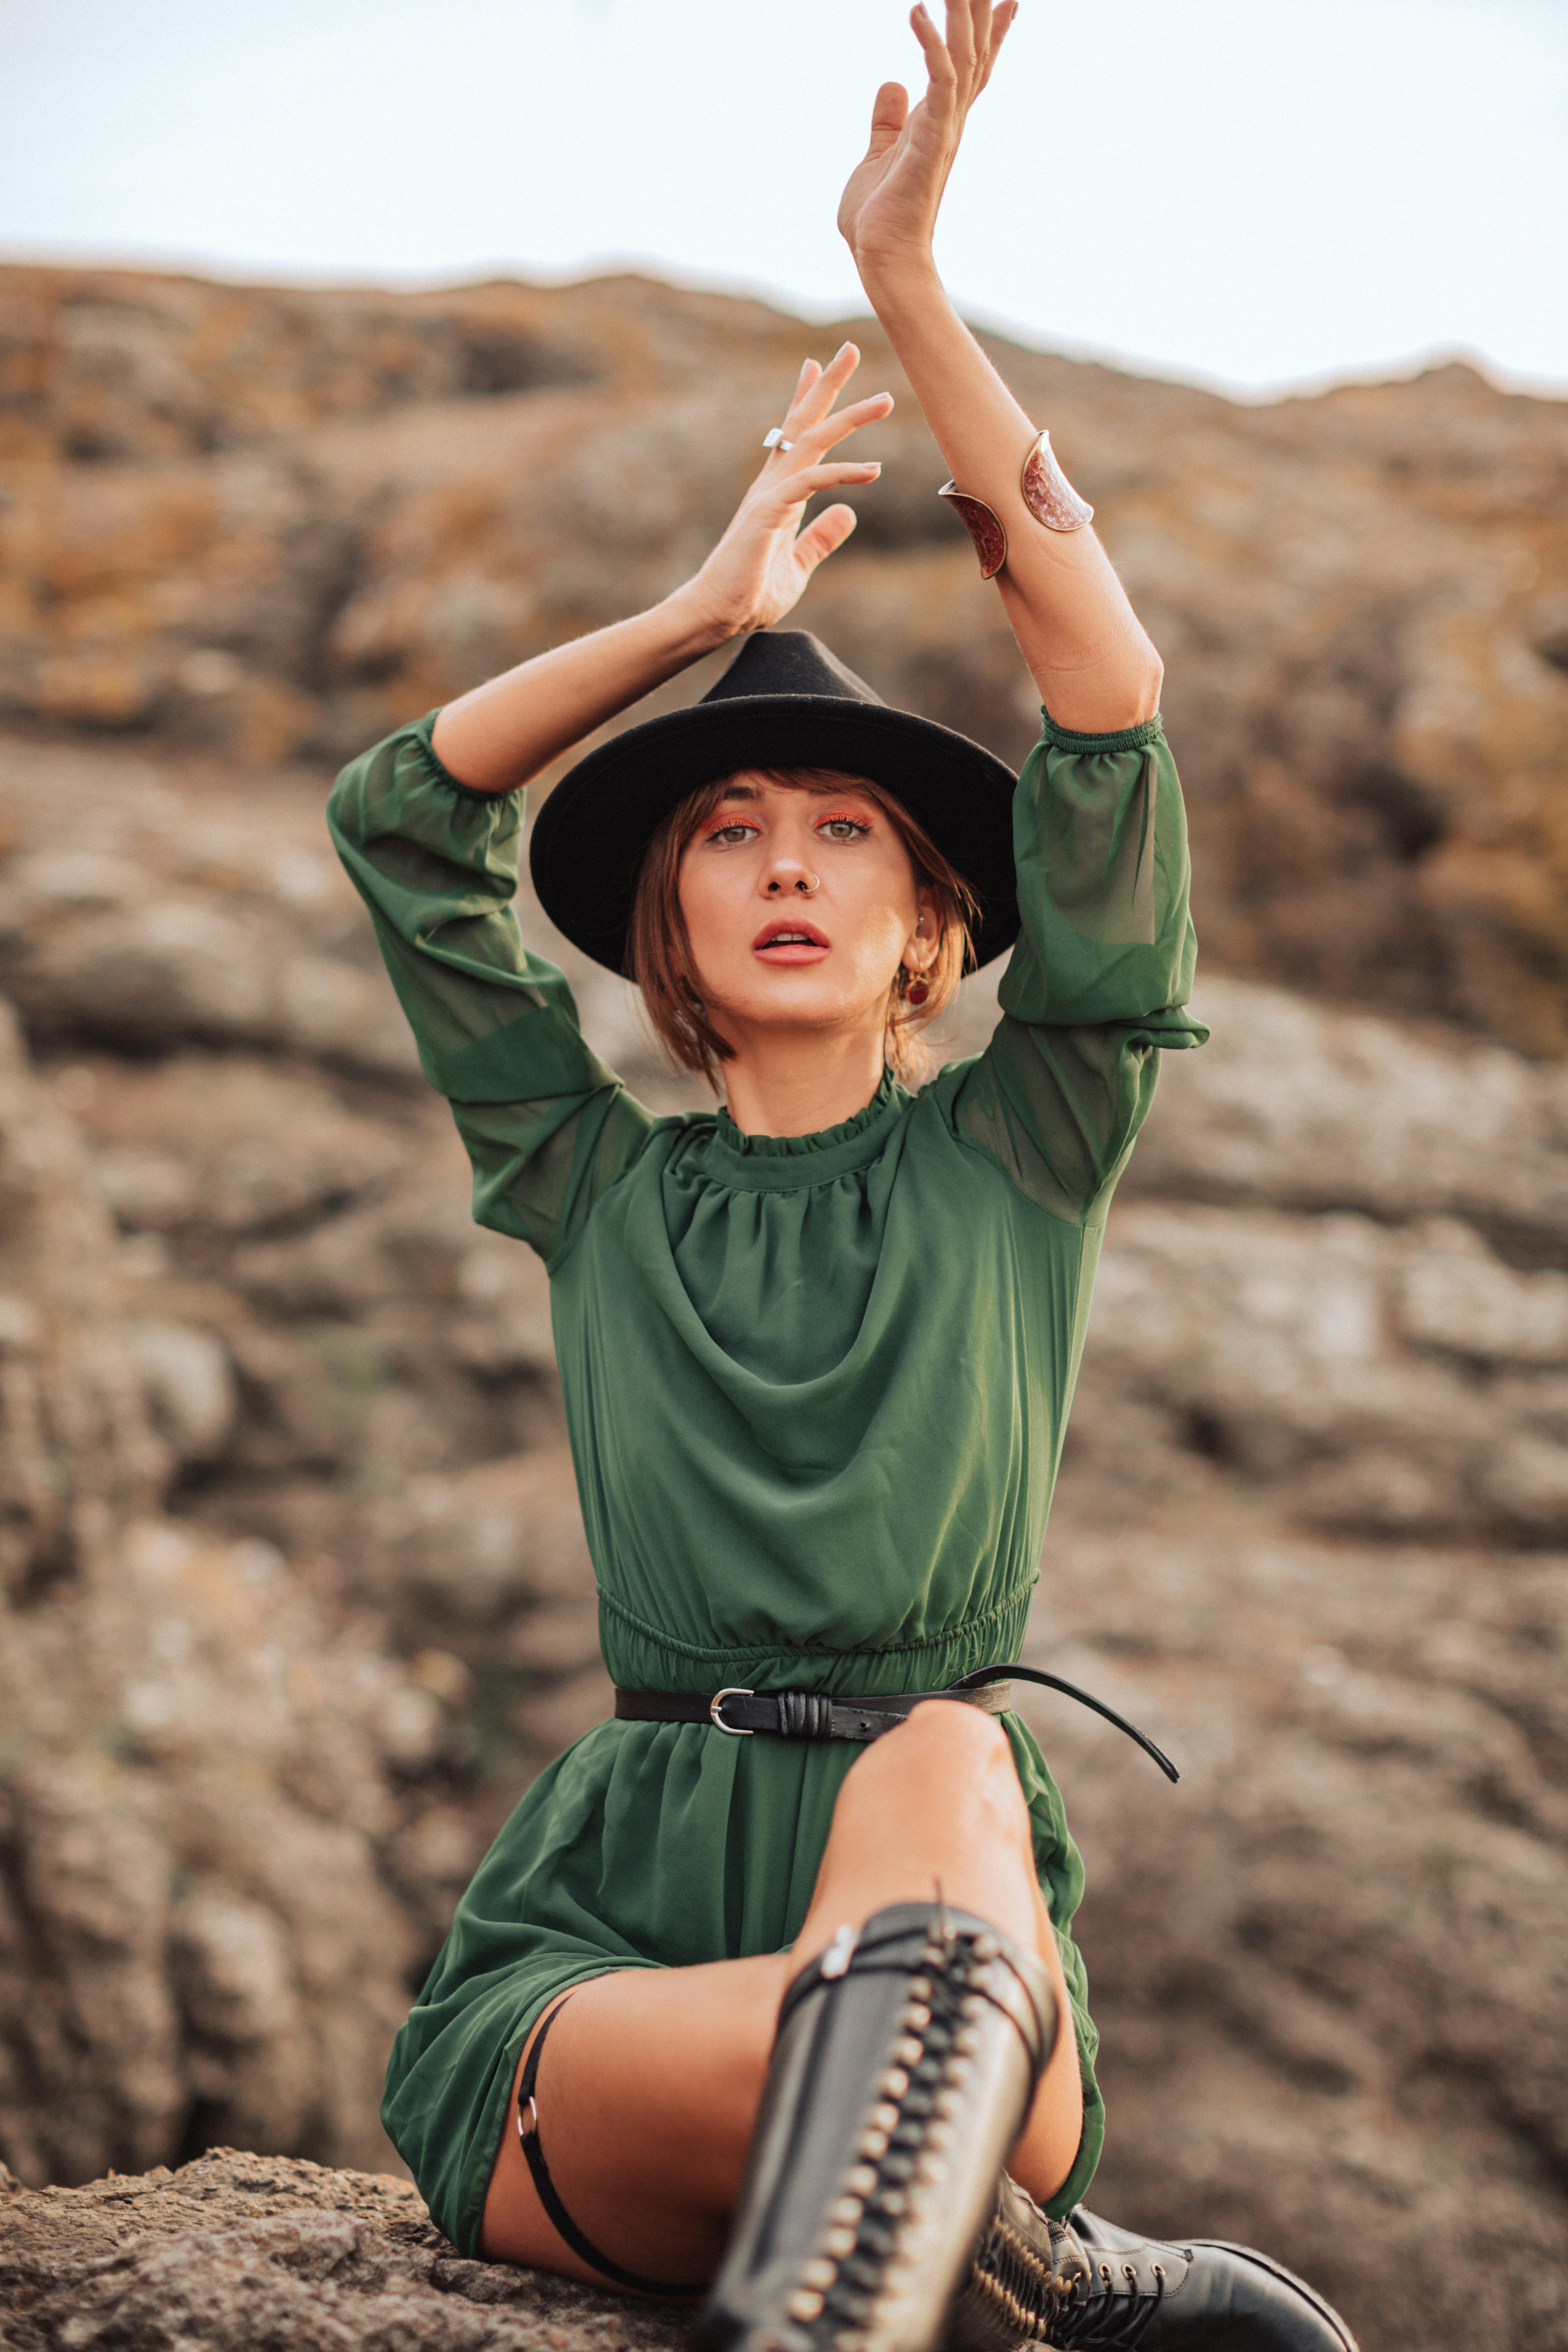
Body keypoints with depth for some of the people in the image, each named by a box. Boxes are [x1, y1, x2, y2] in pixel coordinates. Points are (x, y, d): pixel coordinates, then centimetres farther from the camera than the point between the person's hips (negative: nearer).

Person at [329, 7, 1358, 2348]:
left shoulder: (1017, 1158, 9)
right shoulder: (601, 1186, 16)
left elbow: (1112, 713, -1)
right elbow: (397, 816, 16)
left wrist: (909, 279, -3)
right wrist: (712, 607, 15)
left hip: (946, 1836, 0)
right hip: (610, 1891, 0)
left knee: (934, 1759, -38)